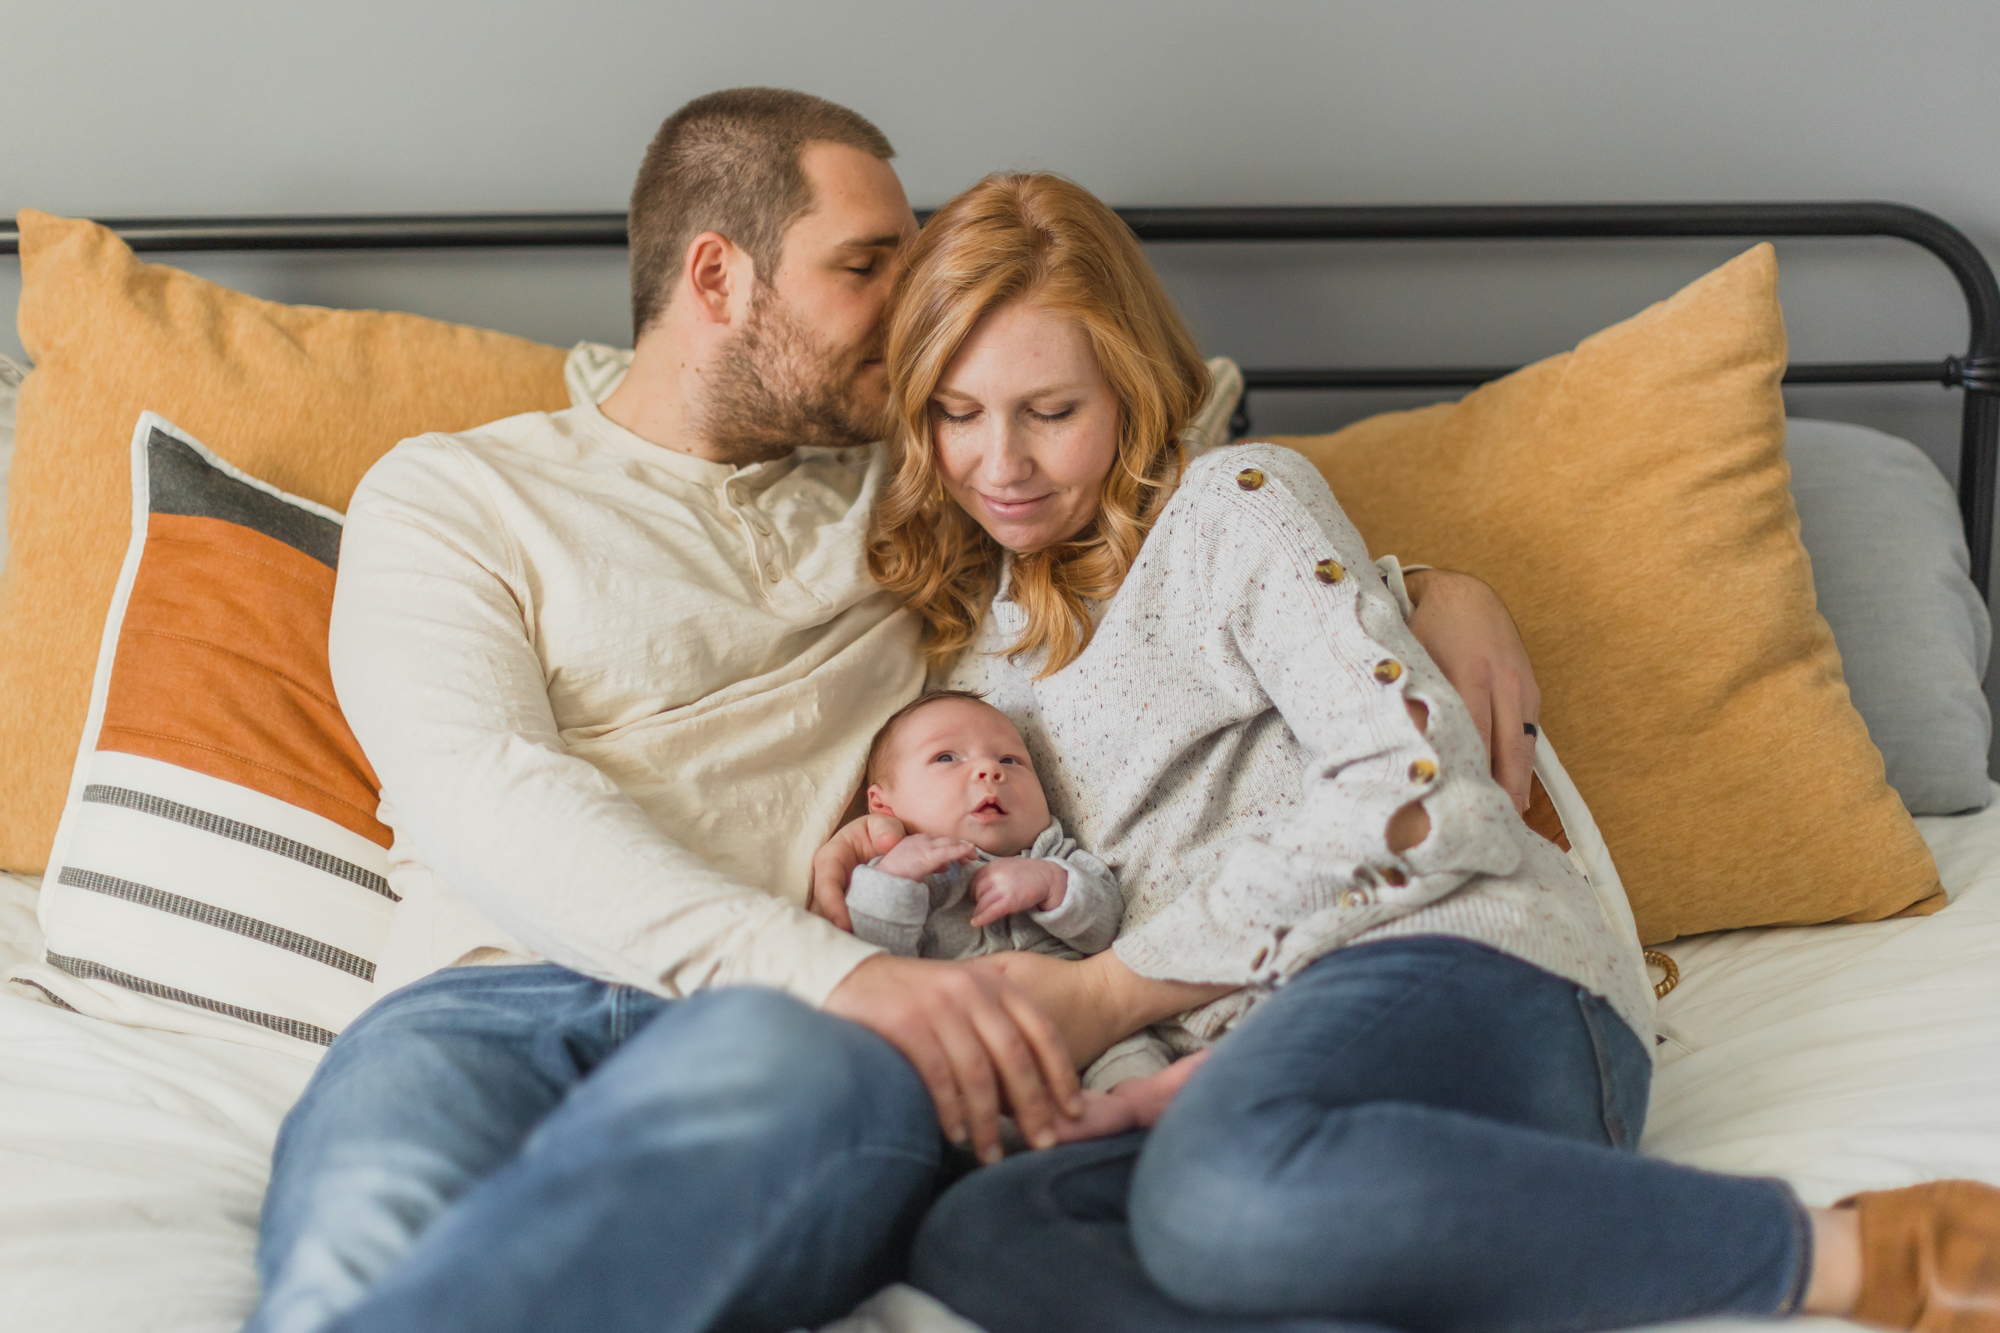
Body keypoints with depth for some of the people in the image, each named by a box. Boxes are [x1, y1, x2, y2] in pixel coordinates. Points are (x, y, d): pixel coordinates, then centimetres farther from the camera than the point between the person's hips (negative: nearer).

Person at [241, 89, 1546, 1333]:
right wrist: (840, 969, -19)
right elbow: (473, 793, -4)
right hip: (488, 1004, -2)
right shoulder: (452, 493, 15)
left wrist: (1434, 587, 23)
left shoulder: (903, 486, 31)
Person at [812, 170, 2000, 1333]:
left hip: (1465, 968, -6)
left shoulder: (1235, 503, 8)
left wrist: (1113, 990, -5)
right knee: (969, 1236, -30)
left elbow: (1421, 790, -5)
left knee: (1225, 1189, -43)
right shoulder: (970, 637, 29)